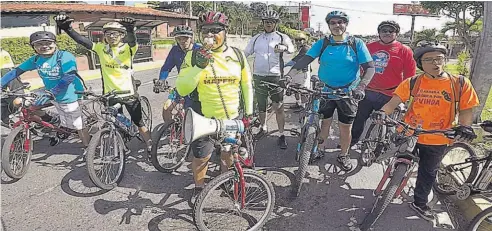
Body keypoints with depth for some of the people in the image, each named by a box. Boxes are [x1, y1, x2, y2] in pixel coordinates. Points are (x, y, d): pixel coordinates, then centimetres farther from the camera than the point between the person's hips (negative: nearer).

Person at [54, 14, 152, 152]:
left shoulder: (127, 48, -8)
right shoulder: (101, 48, 1)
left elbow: (133, 42, -30)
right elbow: (83, 41, -9)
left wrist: (131, 30, -52)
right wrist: (66, 28, -26)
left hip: (128, 93, -3)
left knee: (139, 122, 7)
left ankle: (150, 146, 23)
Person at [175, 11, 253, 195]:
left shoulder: (238, 55, -1)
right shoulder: (193, 56, -7)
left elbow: (247, 85, 9)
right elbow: (182, 90, -13)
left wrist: (249, 111, 9)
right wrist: (198, 67, -26)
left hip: (232, 118, 2)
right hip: (204, 118, -2)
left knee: (229, 155, 18)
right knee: (201, 157, 9)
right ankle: (199, 188, 36)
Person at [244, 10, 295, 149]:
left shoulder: (282, 37, 4)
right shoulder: (256, 38, 12)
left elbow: (291, 49, -12)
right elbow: (245, 54, 15)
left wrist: (284, 47, -34)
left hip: (275, 76, -3)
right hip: (258, 76, 3)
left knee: (278, 107, -5)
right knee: (261, 105, 13)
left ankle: (281, 135, 5)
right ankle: (263, 128, 33)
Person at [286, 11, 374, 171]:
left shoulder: (356, 44, -5)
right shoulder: (322, 43, -2)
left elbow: (369, 67, -9)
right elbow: (305, 60, -12)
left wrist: (361, 87, -27)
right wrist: (288, 76, -27)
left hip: (347, 92, -1)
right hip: (325, 90, 1)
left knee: (345, 127, 5)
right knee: (324, 121, 12)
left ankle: (343, 155, 27)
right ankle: (320, 149, 35)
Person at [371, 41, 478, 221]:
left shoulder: (460, 83, -7)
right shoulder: (412, 83, -8)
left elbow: (466, 110, -3)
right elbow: (394, 101, -14)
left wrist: (464, 126, -22)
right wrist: (382, 112, -34)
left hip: (437, 141, 1)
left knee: (428, 173, 19)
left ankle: (420, 203, 41)